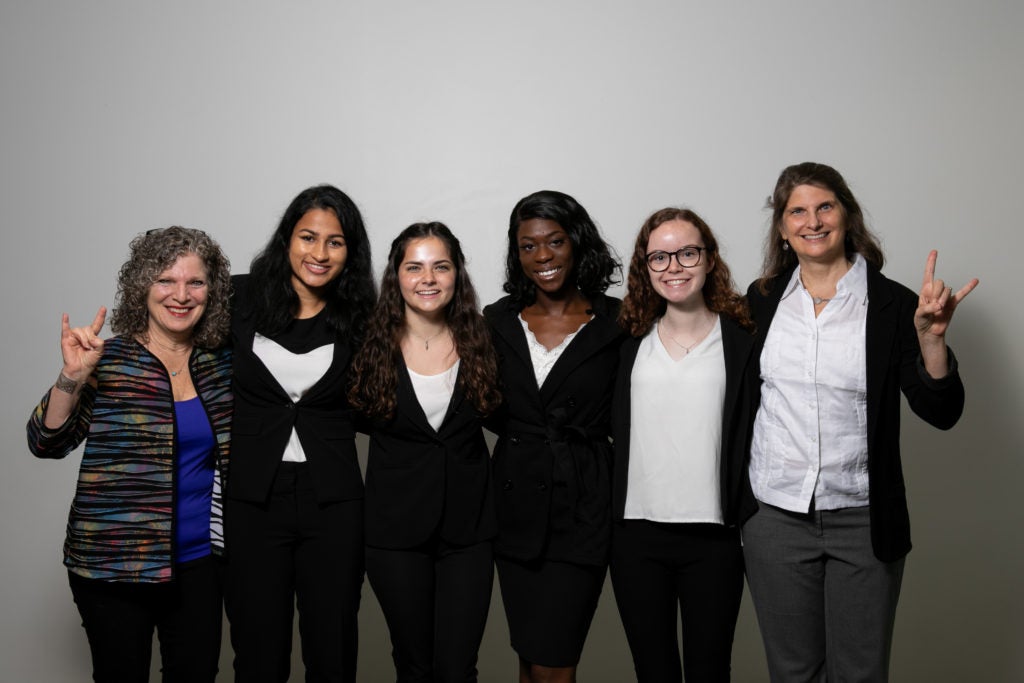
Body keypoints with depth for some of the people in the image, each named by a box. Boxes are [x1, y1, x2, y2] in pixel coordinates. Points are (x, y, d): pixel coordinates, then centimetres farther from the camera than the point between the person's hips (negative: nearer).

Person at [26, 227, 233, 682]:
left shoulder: (220, 361, 4)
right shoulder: (107, 360, -7)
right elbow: (46, 443, -8)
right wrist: (72, 376, -23)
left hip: (197, 561, 3)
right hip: (114, 565, -3)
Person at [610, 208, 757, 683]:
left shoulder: (742, 340, 0)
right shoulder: (630, 341, 8)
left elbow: (757, 435, -2)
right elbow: (610, 425, 12)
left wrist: (752, 520, -6)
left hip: (713, 537, -2)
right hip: (636, 535, 2)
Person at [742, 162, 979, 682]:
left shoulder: (892, 304, -4)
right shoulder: (761, 299, 2)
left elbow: (941, 412, -8)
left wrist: (931, 335, -22)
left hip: (863, 521, -1)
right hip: (775, 517, 2)